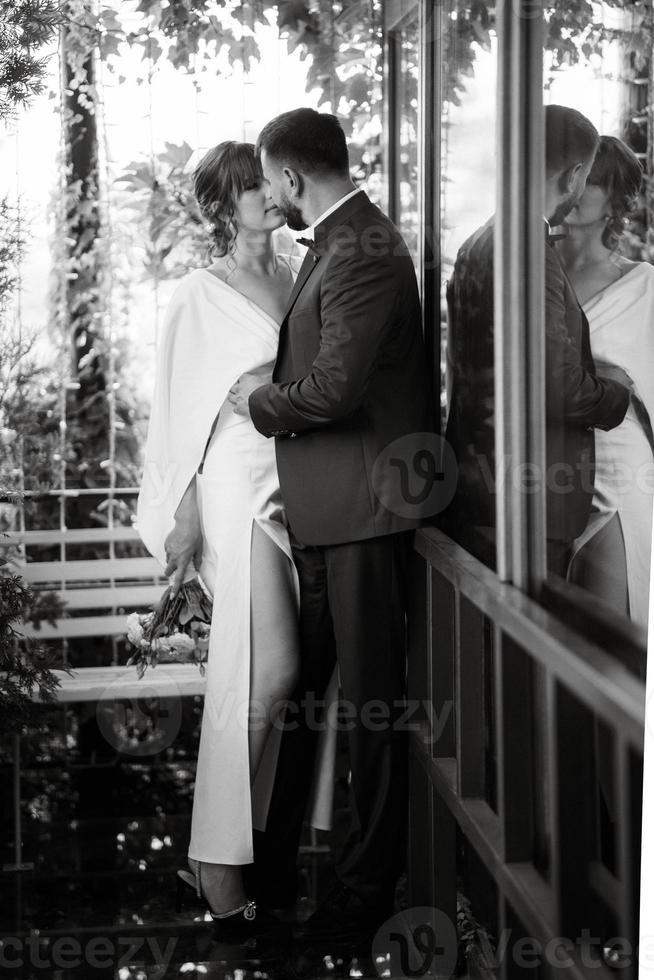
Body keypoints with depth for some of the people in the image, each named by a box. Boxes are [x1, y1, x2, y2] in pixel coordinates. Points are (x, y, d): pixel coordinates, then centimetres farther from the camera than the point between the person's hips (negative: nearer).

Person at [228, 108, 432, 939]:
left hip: (360, 503, -10)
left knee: (370, 697, 2)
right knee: (296, 685, 15)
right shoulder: (337, 243, 14)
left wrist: (260, 403, -8)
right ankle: (272, 865, 26)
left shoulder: (363, 253, -18)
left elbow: (335, 386, -23)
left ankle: (369, 882, 13)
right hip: (319, 506, 10)